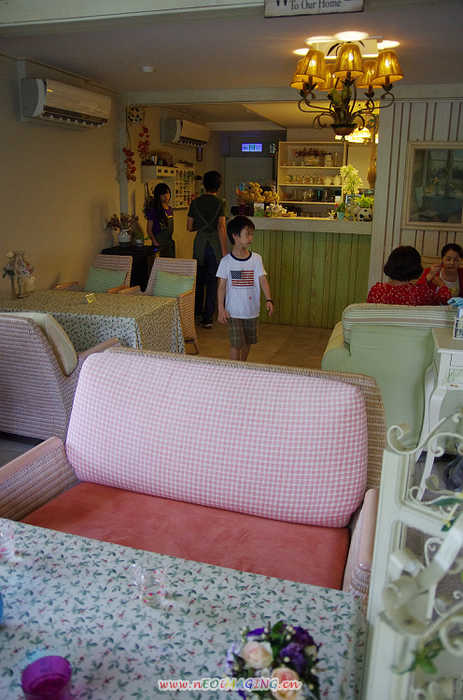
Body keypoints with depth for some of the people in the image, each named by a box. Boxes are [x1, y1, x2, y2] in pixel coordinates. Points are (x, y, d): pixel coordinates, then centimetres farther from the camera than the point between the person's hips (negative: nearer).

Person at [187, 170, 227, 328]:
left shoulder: (195, 202, 2)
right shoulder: (220, 203, -7)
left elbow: (189, 227, 5)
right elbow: (221, 228, -15)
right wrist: (224, 251, -12)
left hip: (200, 242, 3)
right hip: (215, 244, -3)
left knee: (199, 279, 18)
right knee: (212, 281, 4)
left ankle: (197, 312, 31)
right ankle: (207, 318, 5)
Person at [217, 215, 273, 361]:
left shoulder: (256, 258, -2)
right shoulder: (226, 261, -8)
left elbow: (263, 280, -3)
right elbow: (221, 286, -4)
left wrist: (268, 300, -17)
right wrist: (221, 309, -8)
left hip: (252, 309, 3)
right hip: (234, 311, -3)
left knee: (248, 342, 16)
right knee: (236, 344, -4)